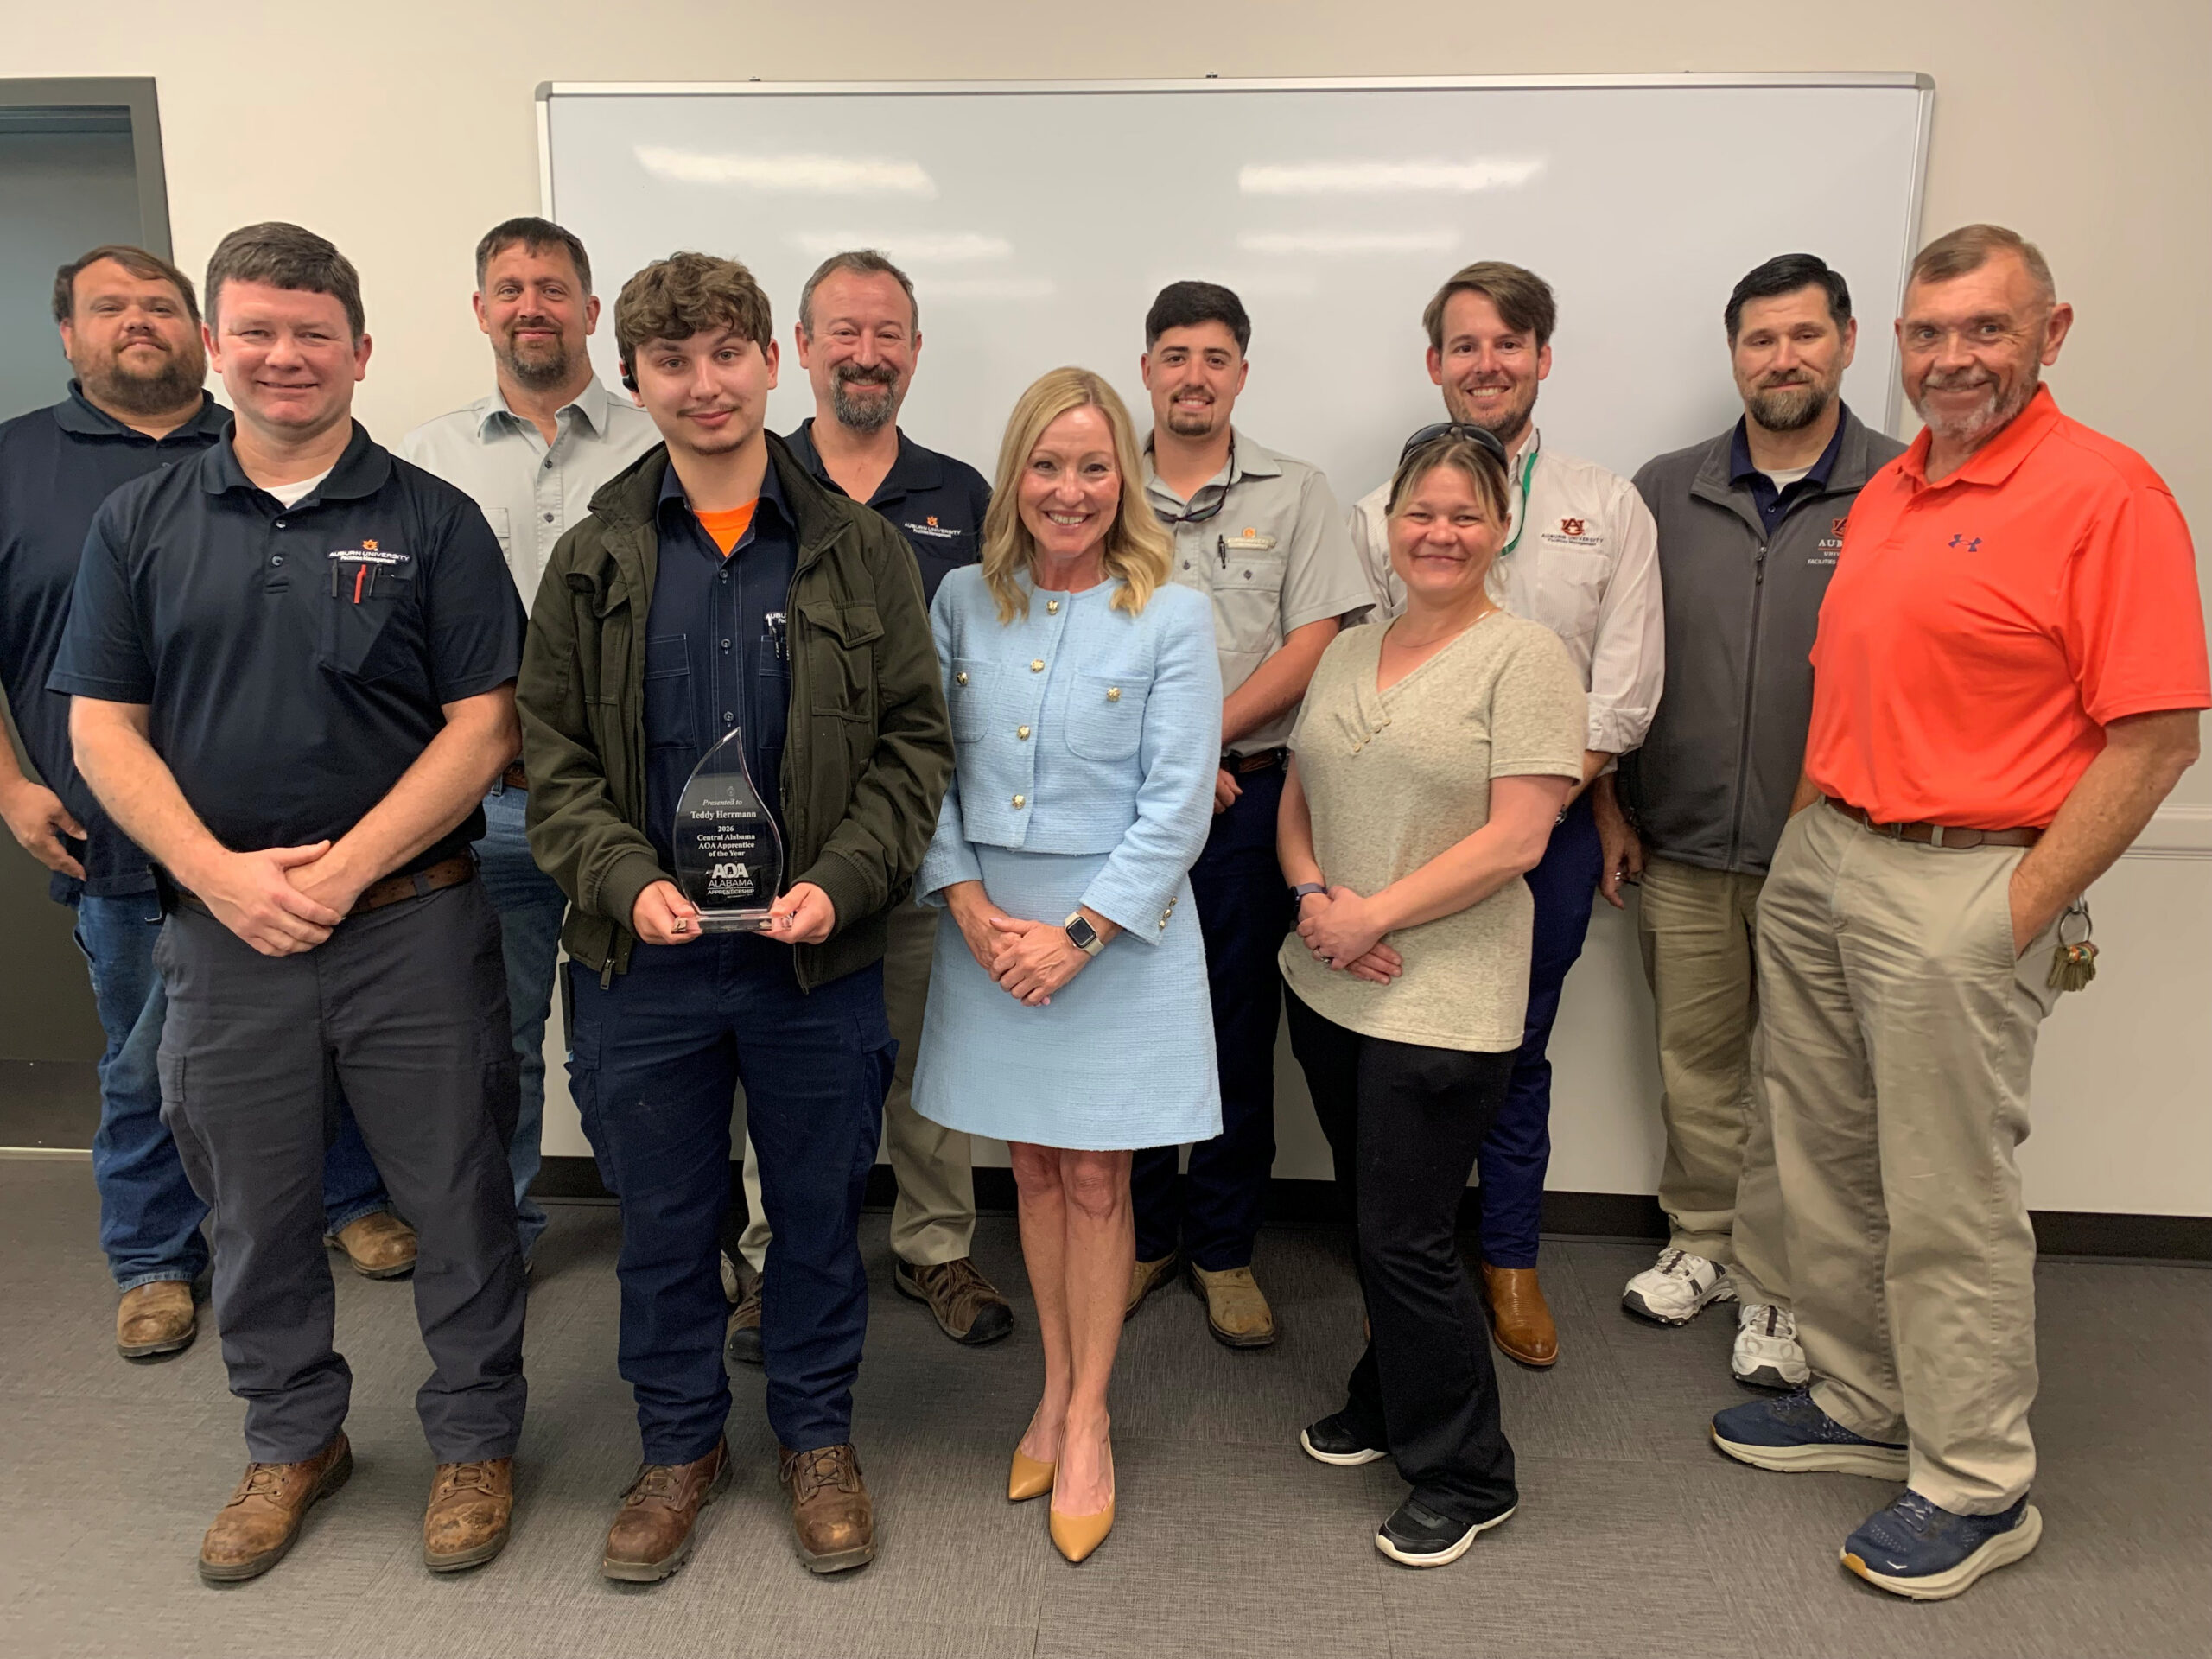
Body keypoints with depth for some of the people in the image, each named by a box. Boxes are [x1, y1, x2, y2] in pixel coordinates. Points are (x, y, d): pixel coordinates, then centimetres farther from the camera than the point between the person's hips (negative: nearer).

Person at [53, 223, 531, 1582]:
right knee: (257, 1209, 16)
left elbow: (485, 724, -6)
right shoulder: (141, 525, 7)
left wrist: (345, 867, -14)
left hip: (413, 921, -2)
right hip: (221, 927, 3)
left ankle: (477, 1439, 28)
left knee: (458, 1197, 6)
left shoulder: (433, 521, 0)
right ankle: (294, 1437, 38)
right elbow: (104, 729, 4)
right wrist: (225, 877, -10)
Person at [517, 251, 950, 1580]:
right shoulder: (593, 561, 4)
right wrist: (626, 880, -13)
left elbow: (916, 739, -2)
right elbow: (553, 753, 3)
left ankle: (817, 1434, 37)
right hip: (642, 956, 1)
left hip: (821, 956, -1)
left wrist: (839, 883, -15)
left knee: (819, 1209, 14)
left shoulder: (860, 551, 0)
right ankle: (682, 1442, 38)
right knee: (665, 1218, 15)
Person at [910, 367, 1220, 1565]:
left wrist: (1077, 932, -14)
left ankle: (1086, 1417, 26)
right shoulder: (962, 600, 2)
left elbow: (1177, 806, -10)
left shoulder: (1170, 617, -7)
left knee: (1096, 1177, 7)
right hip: (987, 925, 3)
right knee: (1031, 1164, 15)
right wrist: (970, 905, -9)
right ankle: (1055, 1387, 34)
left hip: (1121, 931, -3)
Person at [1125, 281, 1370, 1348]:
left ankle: (1222, 1245, 22)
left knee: (1240, 1029, 6)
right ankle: (1138, 1234, 24)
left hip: (1247, 793, 0)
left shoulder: (1295, 495, 7)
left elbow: (1313, 646, -3)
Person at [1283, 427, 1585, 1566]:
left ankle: (1465, 1476, 21)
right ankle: (1387, 1401, 40)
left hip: (1441, 1000, -6)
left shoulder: (1525, 659, -9)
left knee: (1406, 1236, 0)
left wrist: (1373, 916, -16)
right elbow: (1299, 801, 14)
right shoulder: (1348, 654, 11)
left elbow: (1515, 839, -16)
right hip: (1328, 989, 6)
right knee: (1370, 1218, 18)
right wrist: (1314, 896, -6)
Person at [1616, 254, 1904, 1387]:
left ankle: (1772, 1285, 23)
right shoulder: (1664, 493, 6)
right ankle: (1701, 1241, 32)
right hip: (1681, 849, 3)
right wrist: (1612, 809, 7)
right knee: (1694, 1061, 14)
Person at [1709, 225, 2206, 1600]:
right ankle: (1862, 1406, 34)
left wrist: (2022, 911, -15)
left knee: (1948, 1201, 2)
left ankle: (1977, 1486, 22)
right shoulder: (1886, 492, 13)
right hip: (1819, 860, 8)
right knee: (1825, 1162, 15)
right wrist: (1809, 833, 12)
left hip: (1959, 886, -7)